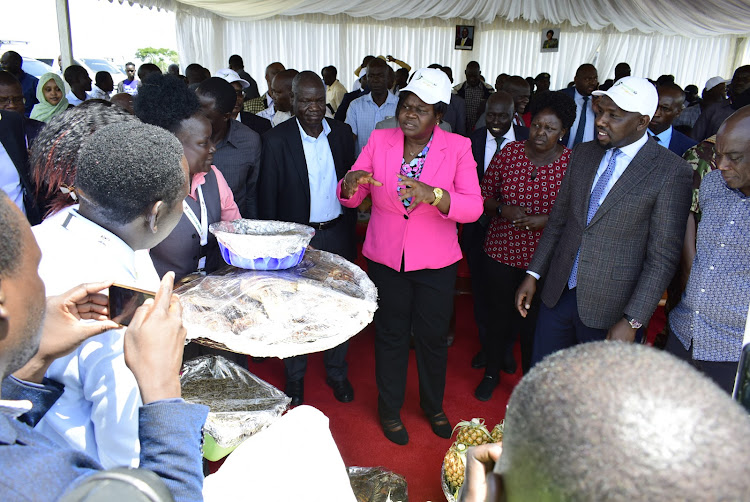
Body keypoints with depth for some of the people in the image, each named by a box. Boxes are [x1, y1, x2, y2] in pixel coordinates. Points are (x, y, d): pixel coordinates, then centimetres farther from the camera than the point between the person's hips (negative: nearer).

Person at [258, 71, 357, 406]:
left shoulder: (341, 133, 1)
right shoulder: (276, 140, -10)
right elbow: (267, 197, -7)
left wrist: (350, 229, 5)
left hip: (337, 234, 3)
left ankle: (336, 372, 35)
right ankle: (295, 377, 34)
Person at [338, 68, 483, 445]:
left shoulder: (458, 148, -8)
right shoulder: (379, 141, -2)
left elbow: (473, 207, -19)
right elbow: (349, 198, -3)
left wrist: (433, 195, -38)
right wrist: (351, 183, -27)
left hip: (436, 262, -1)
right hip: (385, 258, 1)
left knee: (433, 336, 14)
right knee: (390, 335, 14)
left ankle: (433, 406, 41)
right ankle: (390, 410, 37)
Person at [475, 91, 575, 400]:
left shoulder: (571, 163, -6)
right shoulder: (509, 152, -2)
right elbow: (485, 195, 4)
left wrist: (544, 219, -19)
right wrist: (503, 209, -16)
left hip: (543, 259, -1)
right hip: (501, 253, 1)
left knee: (533, 322, 11)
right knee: (500, 315, 15)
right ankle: (492, 372, 39)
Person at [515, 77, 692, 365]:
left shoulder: (672, 172, -13)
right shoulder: (582, 154, 5)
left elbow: (663, 256, -13)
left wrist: (632, 321, -15)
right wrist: (533, 274, 6)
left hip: (608, 307, -5)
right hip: (558, 292, 5)